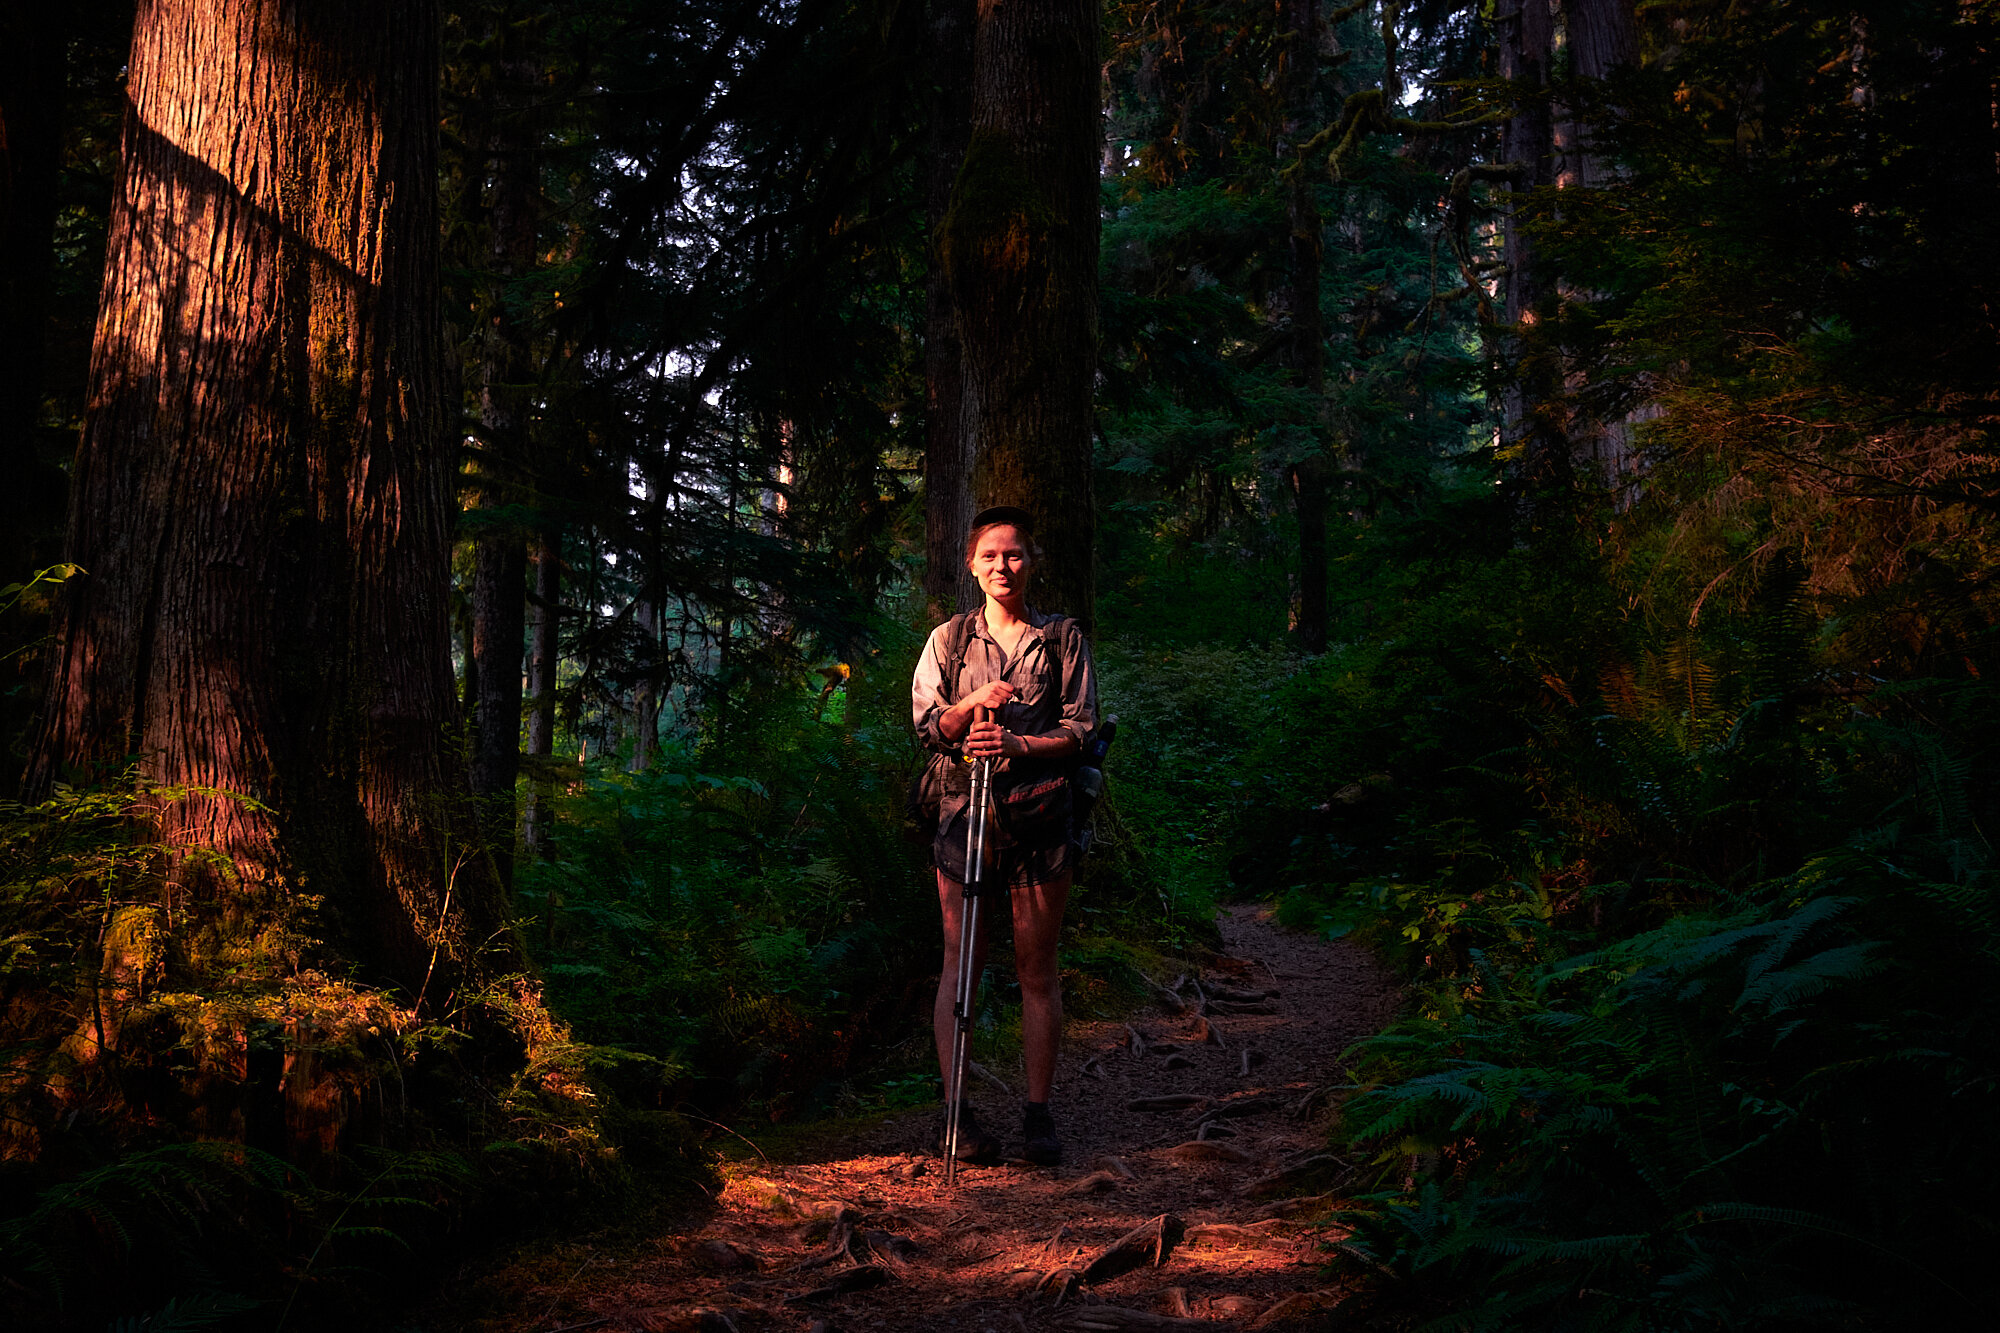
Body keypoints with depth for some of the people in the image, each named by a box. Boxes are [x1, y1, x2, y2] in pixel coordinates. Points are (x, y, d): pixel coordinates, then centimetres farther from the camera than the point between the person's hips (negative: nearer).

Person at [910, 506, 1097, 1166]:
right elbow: (927, 727, 4)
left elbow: (1080, 729, 1)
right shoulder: (949, 640, 9)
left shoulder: (1064, 639, 7)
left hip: (1039, 812, 0)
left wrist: (1018, 744, -16)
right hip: (965, 808, 1)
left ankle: (1038, 1111, 11)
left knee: (1037, 970, 3)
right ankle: (958, 1110, 6)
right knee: (960, 963, 0)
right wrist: (974, 702, -15)